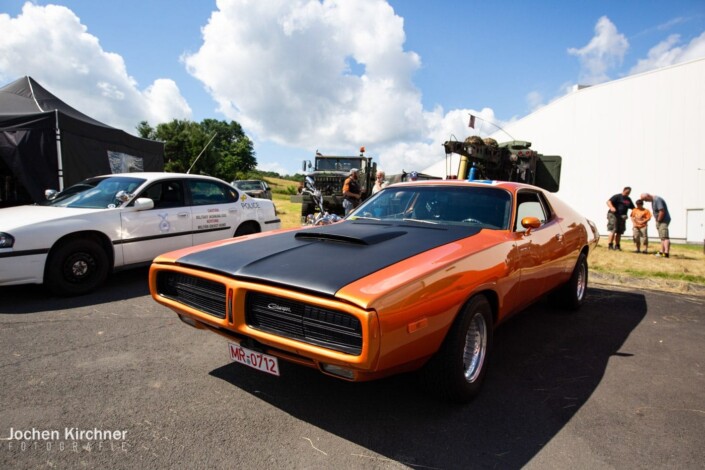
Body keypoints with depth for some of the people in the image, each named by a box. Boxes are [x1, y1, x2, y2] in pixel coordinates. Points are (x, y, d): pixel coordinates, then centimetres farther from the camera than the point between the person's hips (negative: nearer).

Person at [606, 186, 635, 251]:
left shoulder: (628, 199, 19)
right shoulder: (617, 196, -3)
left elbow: (633, 208, 27)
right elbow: (608, 202, -15)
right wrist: (611, 207, -34)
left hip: (622, 217, 7)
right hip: (614, 215, -7)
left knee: (619, 232, 8)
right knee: (613, 230, -12)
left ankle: (617, 246, 14)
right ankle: (610, 245, -10)